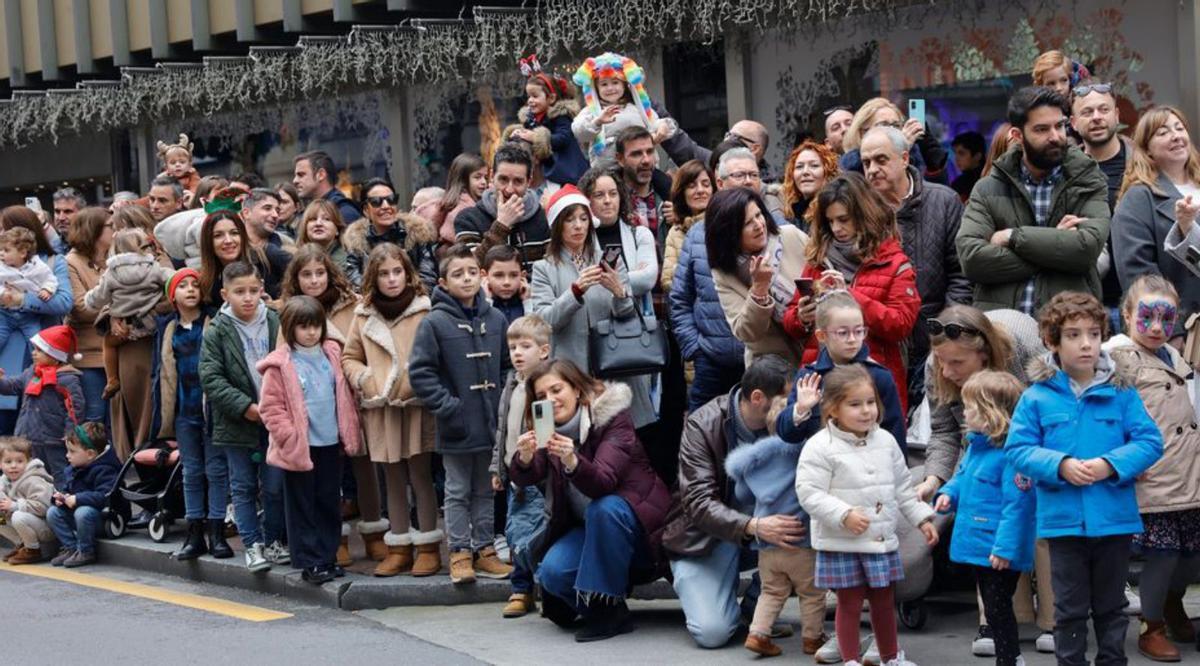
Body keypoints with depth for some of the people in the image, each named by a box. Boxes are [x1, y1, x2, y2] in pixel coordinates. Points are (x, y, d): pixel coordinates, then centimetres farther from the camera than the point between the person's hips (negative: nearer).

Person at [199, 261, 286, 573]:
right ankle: (253, 545, 11)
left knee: (275, 485, 8)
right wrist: (245, 406, -17)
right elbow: (211, 378, -10)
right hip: (237, 423, -1)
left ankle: (274, 541, 21)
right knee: (243, 487, 5)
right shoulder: (217, 331, -5)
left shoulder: (276, 324, 1)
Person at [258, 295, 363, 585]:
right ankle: (309, 562, 8)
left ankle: (328, 557, 21)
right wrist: (288, 436, -16)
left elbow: (345, 397, 14)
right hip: (300, 447, -5)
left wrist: (350, 434, 9)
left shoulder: (332, 355, 7)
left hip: (331, 443, 5)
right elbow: (270, 406, -9)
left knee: (330, 503, 11)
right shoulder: (280, 364, -8)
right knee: (302, 506, 3)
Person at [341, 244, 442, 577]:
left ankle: (428, 547, 9)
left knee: (421, 476, 0)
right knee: (393, 480, 11)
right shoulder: (364, 315, 8)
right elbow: (350, 358, 16)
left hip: (417, 406, -4)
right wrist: (364, 378, -1)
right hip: (380, 409, 4)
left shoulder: (425, 310, -5)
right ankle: (398, 548, 19)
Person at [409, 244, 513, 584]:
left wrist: (503, 403, 3)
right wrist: (447, 407, -14)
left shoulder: (496, 320, 4)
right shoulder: (434, 323, -9)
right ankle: (460, 553, 11)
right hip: (457, 426, -4)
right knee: (458, 492, 5)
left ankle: (484, 549, 22)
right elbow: (420, 372, -10)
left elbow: (507, 366, 13)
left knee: (486, 491, 13)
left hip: (491, 423, 4)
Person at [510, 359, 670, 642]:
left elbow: (603, 483, -30)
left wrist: (572, 462, -50)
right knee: (552, 572, -24)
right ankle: (593, 607, 6)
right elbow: (524, 478, -16)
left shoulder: (613, 418, -15)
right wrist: (524, 458, -39)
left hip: (639, 524, -4)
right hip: (589, 531, 4)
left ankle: (610, 609, -24)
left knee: (603, 508, -35)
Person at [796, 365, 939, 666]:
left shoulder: (885, 441, 6)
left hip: (882, 540, 5)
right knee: (850, 603, 3)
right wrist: (844, 515, -25)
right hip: (842, 545, -5)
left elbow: (903, 487, 15)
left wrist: (922, 518, 11)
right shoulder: (820, 447, -14)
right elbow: (809, 493, -18)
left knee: (884, 602, 16)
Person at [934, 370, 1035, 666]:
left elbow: (1017, 503, -25)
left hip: (999, 553, -10)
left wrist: (1005, 547, -26)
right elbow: (962, 476, 23)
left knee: (997, 608, -1)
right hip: (978, 545, 10)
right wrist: (949, 494, 2)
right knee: (994, 608, 19)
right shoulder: (976, 445, 7)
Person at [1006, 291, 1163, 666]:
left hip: (1115, 518, 1)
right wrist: (1060, 465, -20)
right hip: (1064, 519, -1)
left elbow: (1150, 441, -4)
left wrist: (1111, 465, -19)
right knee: (1070, 609, 10)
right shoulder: (1037, 397, -4)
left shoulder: (1121, 392, -2)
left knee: (1111, 606, 15)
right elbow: (1018, 449, -5)